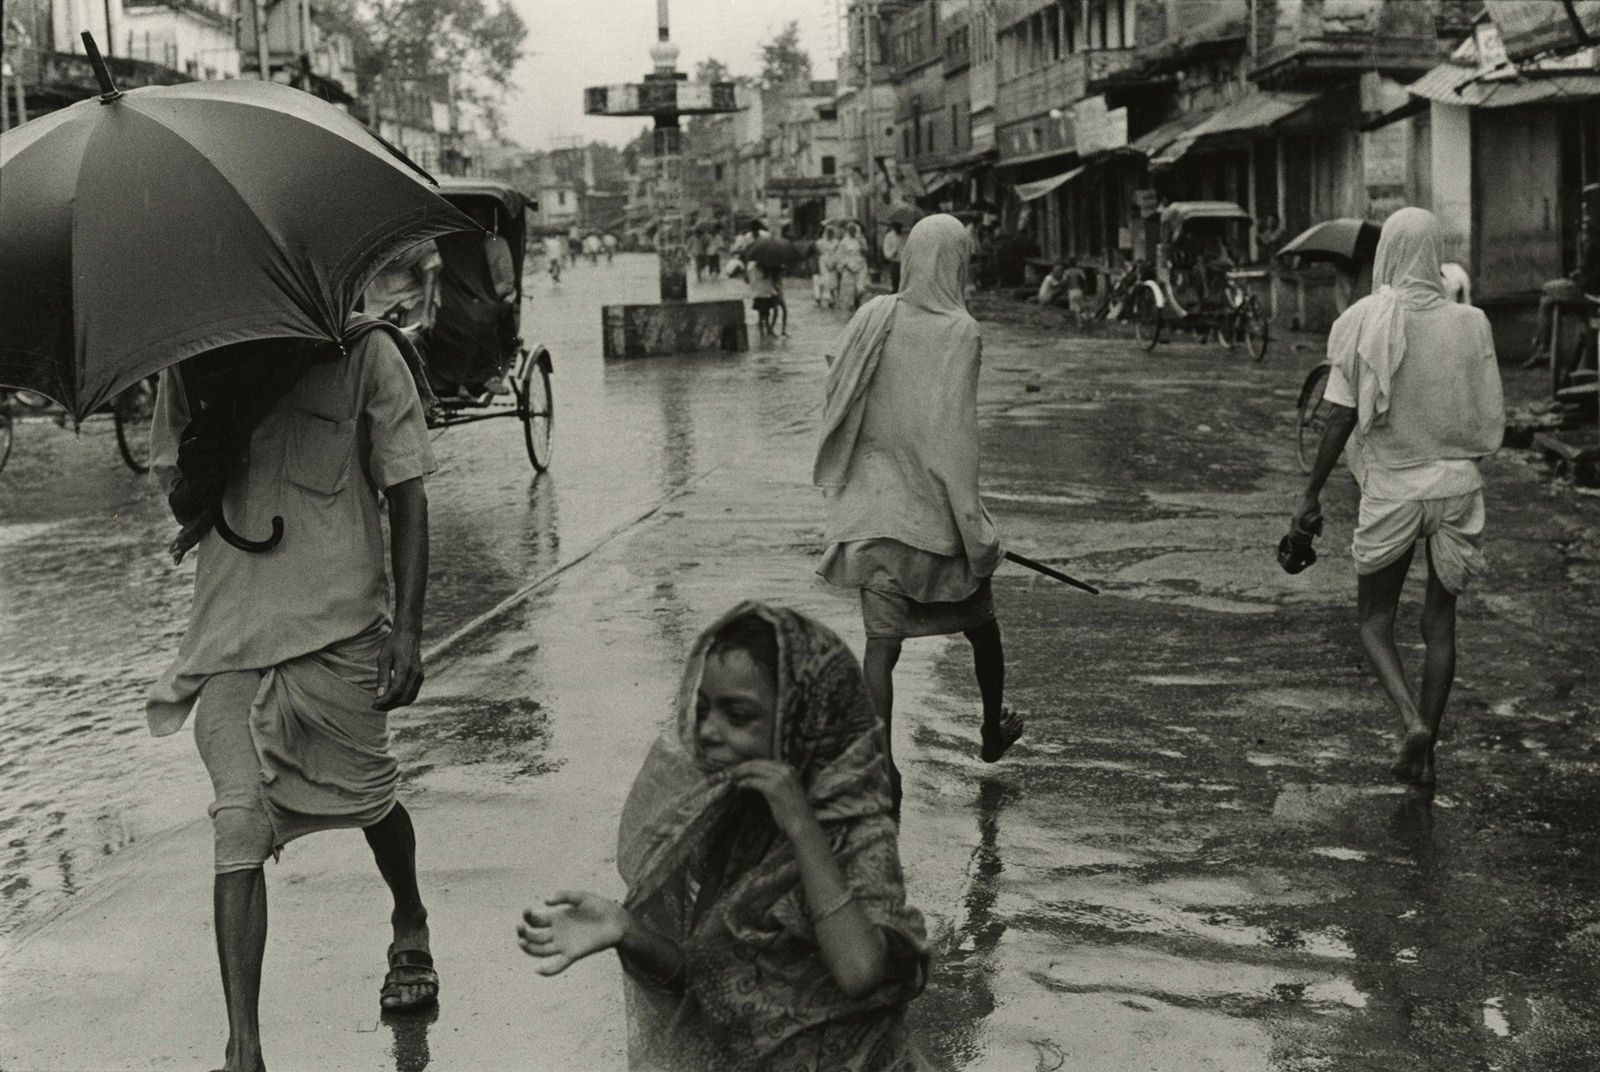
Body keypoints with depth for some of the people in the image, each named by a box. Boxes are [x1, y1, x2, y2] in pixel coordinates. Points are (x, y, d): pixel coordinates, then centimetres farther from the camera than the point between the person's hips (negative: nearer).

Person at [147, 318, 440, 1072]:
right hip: (229, 634, 2)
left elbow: (406, 497, -3)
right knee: (239, 824, -8)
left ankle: (410, 926, 44)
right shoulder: (188, 367, 5)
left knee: (369, 796, 12)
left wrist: (407, 627, -10)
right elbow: (181, 506, 7)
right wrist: (208, 450, -16)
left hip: (340, 627, -2)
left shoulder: (364, 351, -4)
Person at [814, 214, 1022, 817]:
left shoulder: (872, 317, 0)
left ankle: (880, 772, -3)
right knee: (979, 620, 21)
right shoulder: (958, 332, -14)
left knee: (881, 642, 4)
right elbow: (954, 433, -18)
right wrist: (975, 531, -14)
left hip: (872, 504, 3)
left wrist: (844, 489, 18)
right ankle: (993, 732, 41)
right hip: (932, 508, -3)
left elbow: (836, 401, 6)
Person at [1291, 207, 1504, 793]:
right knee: (1439, 623, 12)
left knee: (1374, 619, 11)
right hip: (1457, 483, 2)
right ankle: (1425, 753, 16)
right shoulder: (1469, 323, -4)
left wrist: (1312, 495, -1)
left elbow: (1341, 420, -9)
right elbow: (1491, 421, 0)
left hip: (1391, 487, -2)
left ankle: (1411, 719, -12)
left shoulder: (1363, 322, -9)